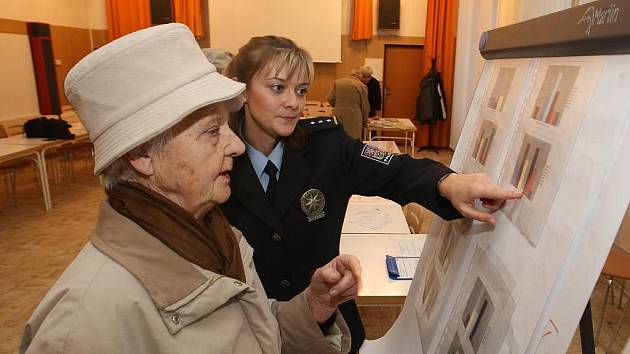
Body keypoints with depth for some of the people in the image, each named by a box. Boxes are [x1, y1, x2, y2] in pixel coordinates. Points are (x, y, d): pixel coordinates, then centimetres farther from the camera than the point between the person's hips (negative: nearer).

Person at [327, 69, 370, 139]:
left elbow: (330, 98, 6)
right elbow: (365, 106, 2)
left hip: (339, 115, 4)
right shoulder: (362, 86, -2)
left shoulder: (337, 82, 7)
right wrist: (365, 122, 14)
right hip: (354, 116, -3)